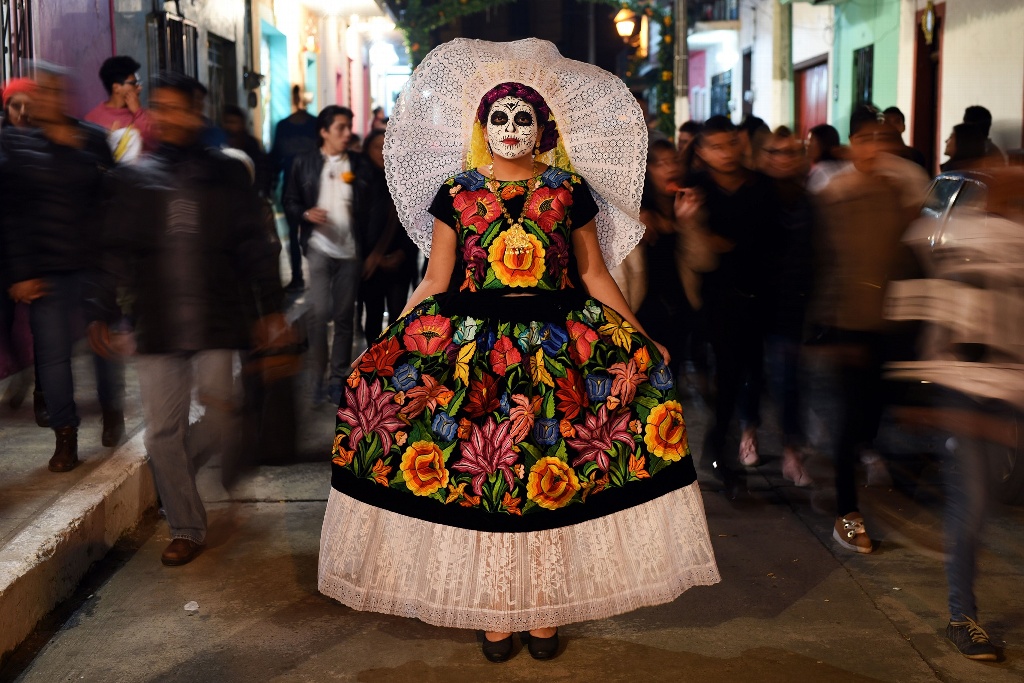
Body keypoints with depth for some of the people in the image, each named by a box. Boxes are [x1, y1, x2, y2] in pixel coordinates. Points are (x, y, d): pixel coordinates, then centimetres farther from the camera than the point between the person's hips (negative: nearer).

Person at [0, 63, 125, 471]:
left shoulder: (94, 140, 5)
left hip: (97, 264, 1)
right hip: (46, 270, -1)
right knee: (52, 353, 0)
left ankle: (112, 411, 33)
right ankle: (65, 435, 13)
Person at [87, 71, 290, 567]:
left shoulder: (226, 174, 6)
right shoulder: (133, 178, 10)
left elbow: (254, 246, 6)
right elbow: (115, 254, 10)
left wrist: (270, 308, 0)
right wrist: (102, 315, 4)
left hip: (217, 321, -1)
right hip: (157, 326, 2)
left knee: (219, 417, -6)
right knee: (163, 430, 3)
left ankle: (180, 466, 29)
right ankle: (186, 529, 18)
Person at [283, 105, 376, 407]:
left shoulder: (361, 164, 7)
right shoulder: (304, 164, 5)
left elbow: (371, 206, 5)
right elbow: (290, 202, 7)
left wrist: (370, 249, -4)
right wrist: (306, 214, -15)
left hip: (351, 250, 2)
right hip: (320, 247, -1)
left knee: (345, 316, 6)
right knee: (320, 312, -9)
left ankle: (338, 378, 15)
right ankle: (317, 377, 4)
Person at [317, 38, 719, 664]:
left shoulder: (569, 190, 8)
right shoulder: (456, 192, 8)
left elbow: (595, 274, 11)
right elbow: (435, 280, 8)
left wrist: (641, 341, 7)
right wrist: (388, 343, 1)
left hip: (558, 347, 0)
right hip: (473, 345, 0)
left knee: (551, 477, -4)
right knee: (477, 476, -3)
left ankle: (543, 608, 10)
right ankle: (493, 612, 10)